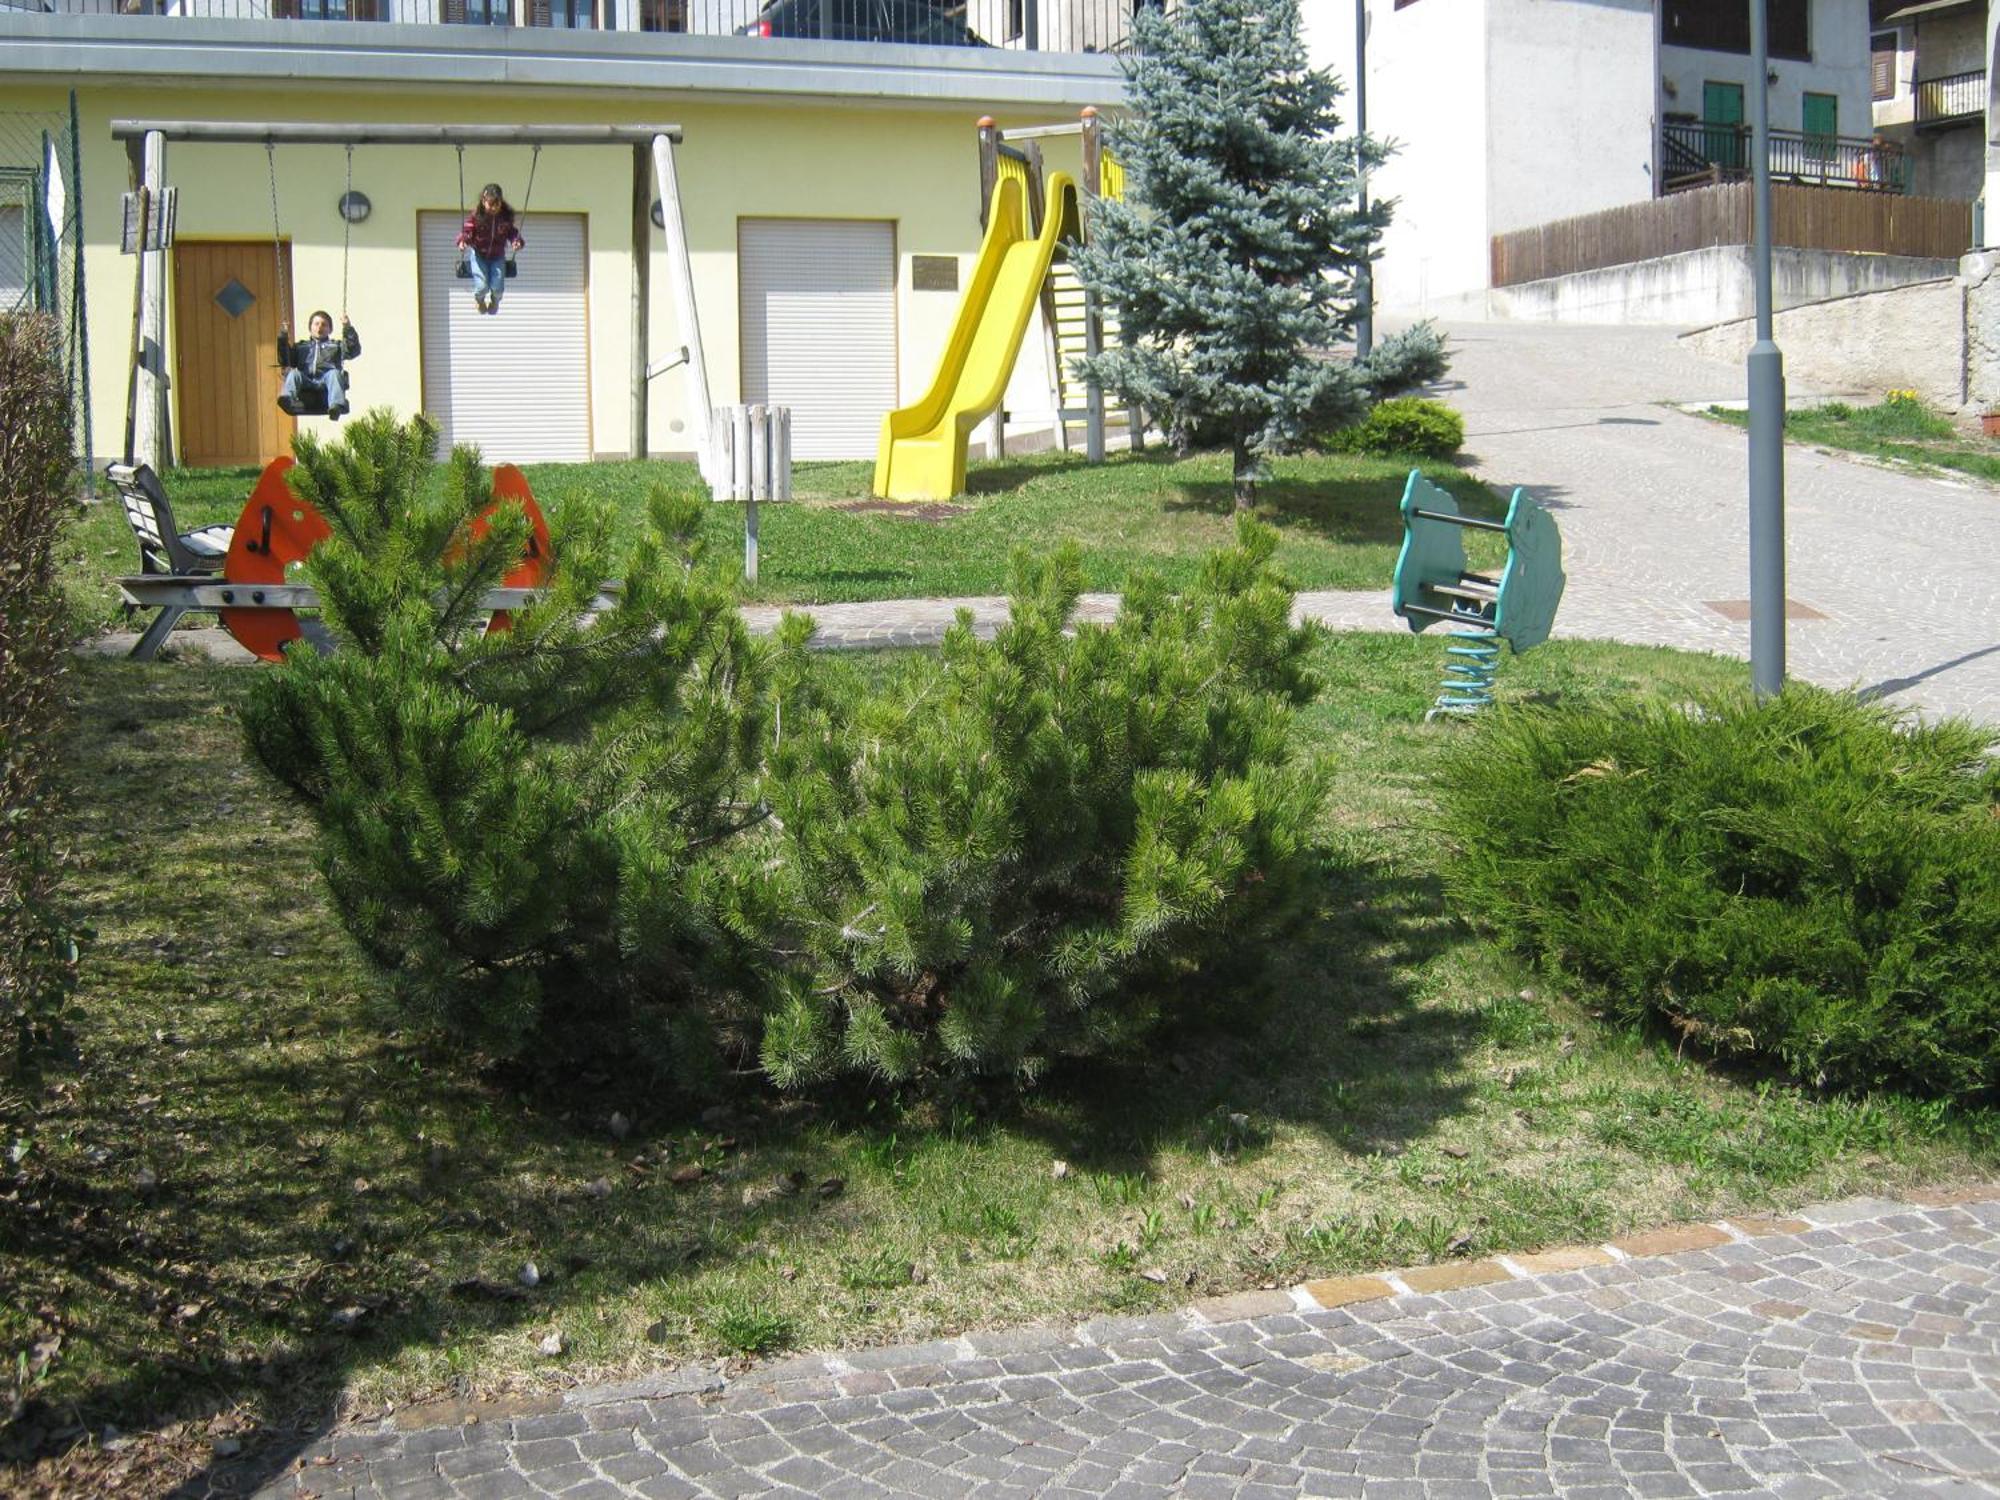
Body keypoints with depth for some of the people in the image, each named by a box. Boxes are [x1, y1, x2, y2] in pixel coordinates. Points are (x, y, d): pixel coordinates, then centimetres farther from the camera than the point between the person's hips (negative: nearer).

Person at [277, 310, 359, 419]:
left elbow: (354, 350, 14)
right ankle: (287, 399, -58)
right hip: (305, 383, 1)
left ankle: (336, 406, -60)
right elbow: (284, 361, 25)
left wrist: (348, 328, 3)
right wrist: (283, 338, 15)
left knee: (334, 373, -34)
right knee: (293, 372, -30)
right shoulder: (301, 346, 35)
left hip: (325, 382, -1)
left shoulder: (336, 345, 31)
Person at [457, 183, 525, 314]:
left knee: (498, 287, -9)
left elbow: (511, 232, -2)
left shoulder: (506, 216, -10)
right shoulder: (476, 215, -16)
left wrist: (517, 241, -24)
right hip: (478, 254, -2)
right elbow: (467, 230, -12)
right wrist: (462, 240, -34)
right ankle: (479, 299, 28)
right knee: (482, 287, -14)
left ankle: (495, 300, 33)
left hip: (497, 256, 2)